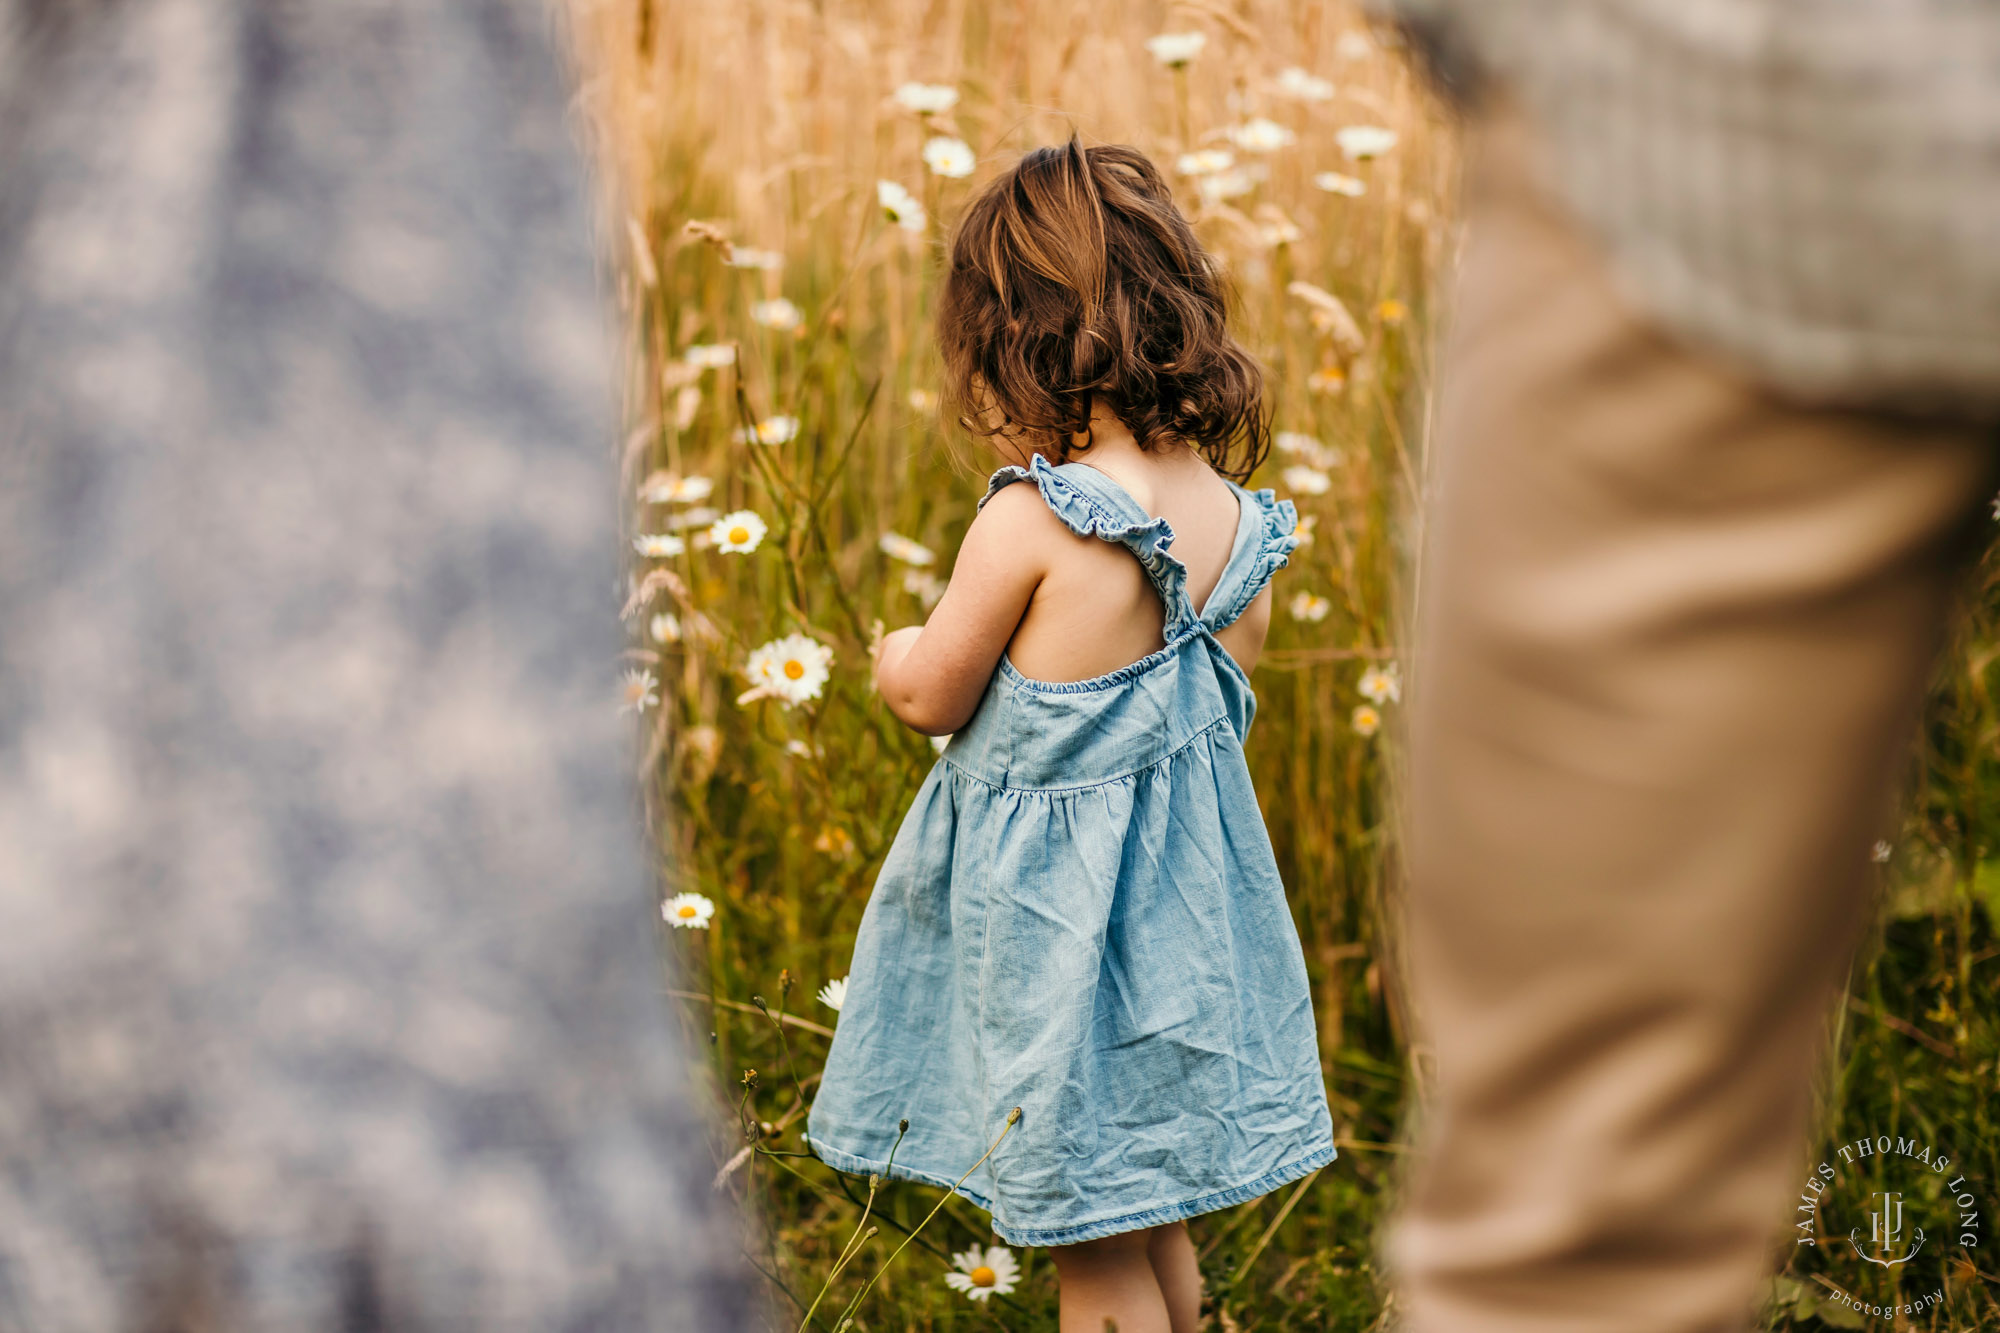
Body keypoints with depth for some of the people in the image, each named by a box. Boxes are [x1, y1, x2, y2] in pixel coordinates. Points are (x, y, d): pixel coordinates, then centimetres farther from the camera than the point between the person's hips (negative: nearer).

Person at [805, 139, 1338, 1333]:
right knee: (1157, 1230, 22)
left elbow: (933, 696, -10)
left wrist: (896, 652, 12)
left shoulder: (1031, 521, -22)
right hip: (1187, 896, 7)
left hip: (1052, 910, -7)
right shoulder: (1234, 519, -2)